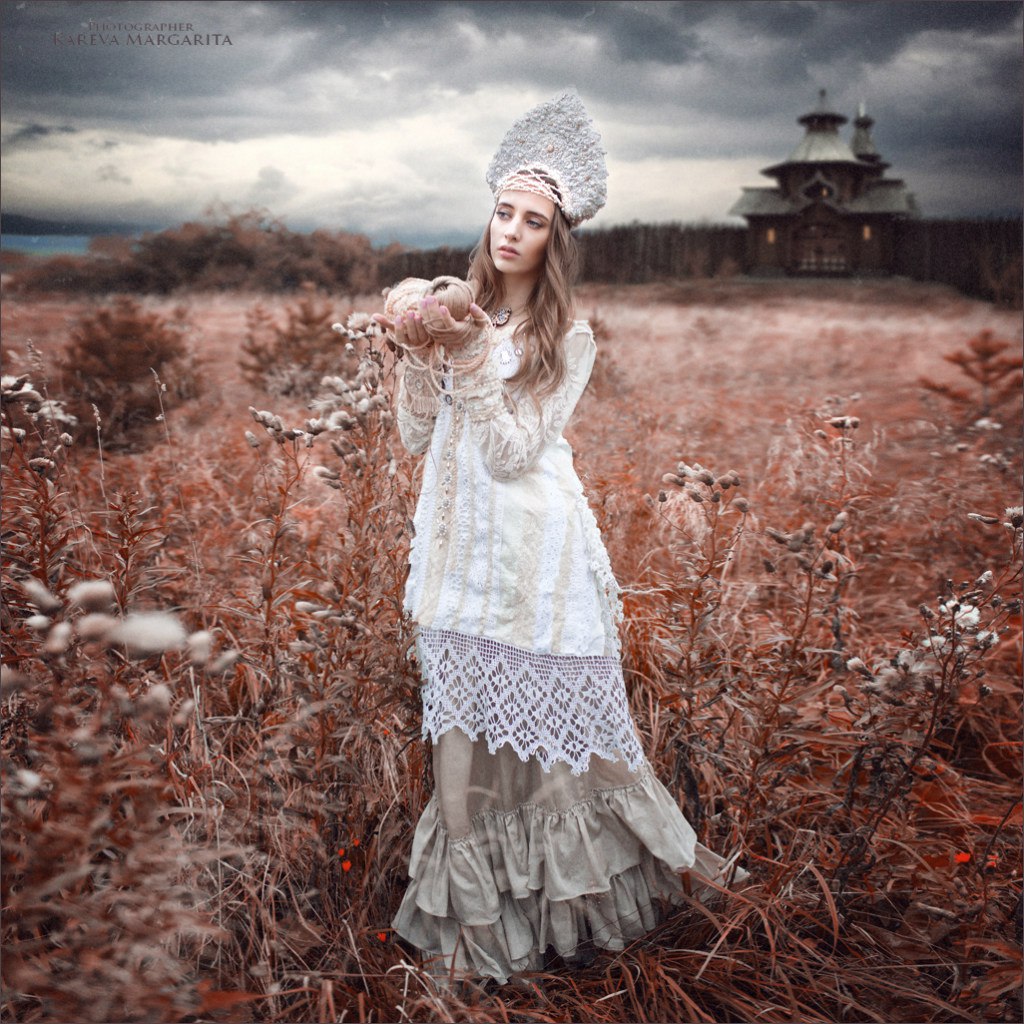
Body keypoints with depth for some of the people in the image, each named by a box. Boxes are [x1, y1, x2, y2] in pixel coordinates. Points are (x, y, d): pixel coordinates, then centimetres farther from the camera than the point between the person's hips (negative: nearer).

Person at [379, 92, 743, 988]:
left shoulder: (569, 339, -6)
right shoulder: (460, 317, 5)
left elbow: (513, 449, -14)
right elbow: (418, 438, 5)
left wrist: (464, 352, -18)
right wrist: (423, 358, -10)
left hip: (539, 553, -4)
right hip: (458, 550, 4)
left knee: (561, 719, 8)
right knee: (466, 731, 10)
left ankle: (661, 848, 34)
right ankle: (473, 916, 24)